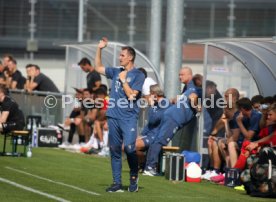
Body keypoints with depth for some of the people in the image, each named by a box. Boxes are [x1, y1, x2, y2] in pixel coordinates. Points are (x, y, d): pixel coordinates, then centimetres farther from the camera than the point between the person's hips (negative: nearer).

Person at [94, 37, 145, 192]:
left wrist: (123, 80, -7)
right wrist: (99, 49, 15)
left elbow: (131, 95, -11)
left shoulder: (138, 75, -2)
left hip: (129, 118, -6)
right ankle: (117, 183, 9)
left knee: (129, 148, -17)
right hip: (113, 117, 6)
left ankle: (134, 177, 5)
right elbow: (98, 68, 23)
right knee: (115, 150, 5)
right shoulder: (116, 72, 15)